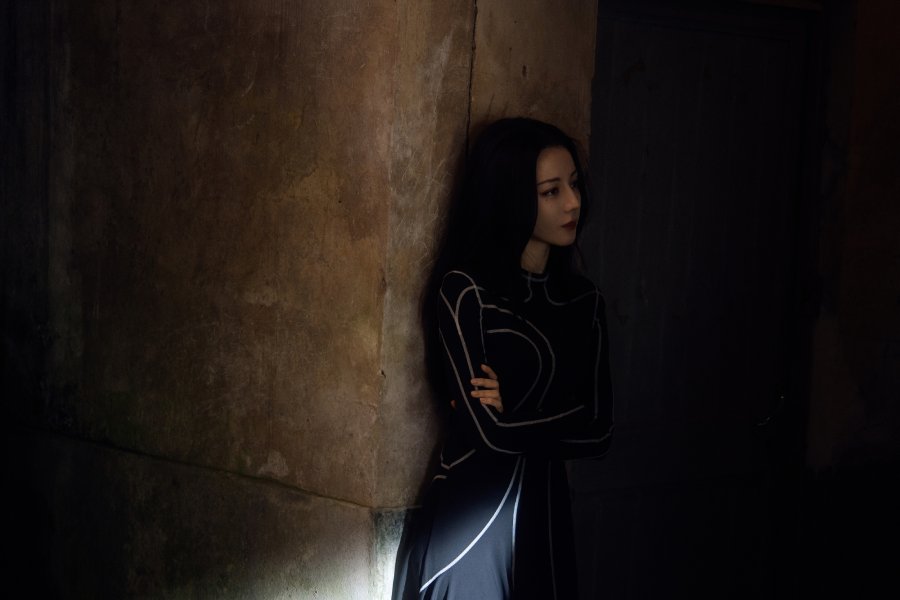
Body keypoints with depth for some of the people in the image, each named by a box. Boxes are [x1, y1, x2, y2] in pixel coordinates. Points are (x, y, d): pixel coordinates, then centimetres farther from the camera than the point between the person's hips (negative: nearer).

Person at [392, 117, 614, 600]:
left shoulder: (584, 300, 6)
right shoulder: (464, 290, -11)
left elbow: (598, 430, 0)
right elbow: (490, 430, -17)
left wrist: (517, 412, -10)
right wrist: (559, 418, -3)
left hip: (545, 516, 5)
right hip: (469, 519, -5)